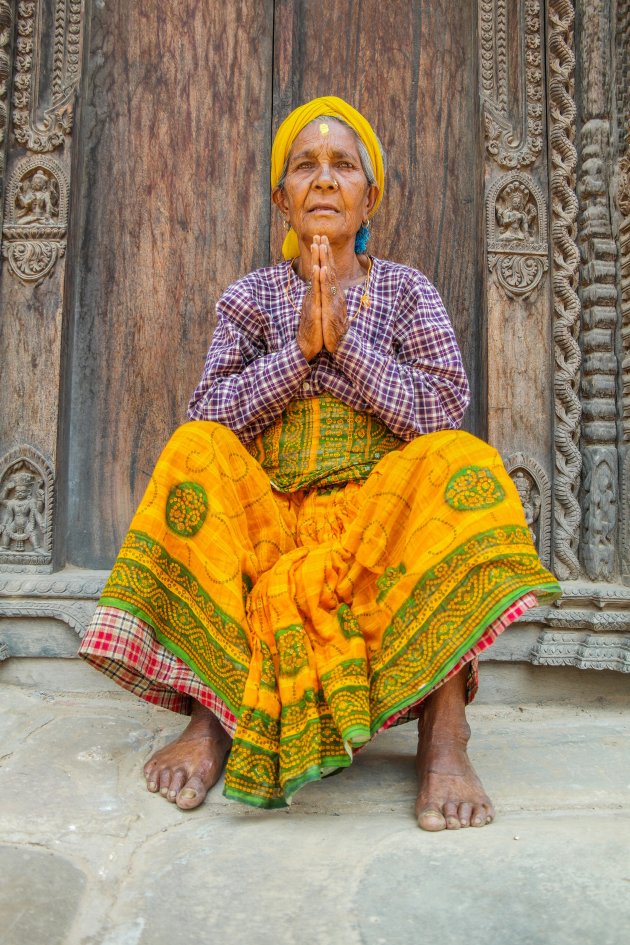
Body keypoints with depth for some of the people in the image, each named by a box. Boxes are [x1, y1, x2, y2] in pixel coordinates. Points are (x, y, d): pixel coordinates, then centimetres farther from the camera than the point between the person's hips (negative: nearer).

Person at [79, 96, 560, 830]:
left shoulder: (406, 292, 7)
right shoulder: (251, 297, 8)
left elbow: (443, 408, -8)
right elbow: (210, 417, -5)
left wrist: (344, 340, -14)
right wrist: (300, 349, -15)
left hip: (379, 513, 0)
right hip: (262, 512, 1)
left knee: (461, 463, -27)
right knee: (194, 452, -24)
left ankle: (443, 730, -29)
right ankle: (215, 707, -24)